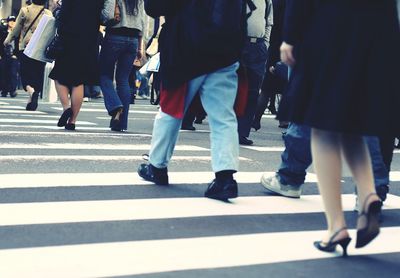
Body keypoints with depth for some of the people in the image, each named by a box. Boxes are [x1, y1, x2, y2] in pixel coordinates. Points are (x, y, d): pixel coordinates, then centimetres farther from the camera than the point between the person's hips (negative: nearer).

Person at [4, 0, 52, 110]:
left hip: (25, 46, -1)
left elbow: (16, 29, 3)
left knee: (25, 73, 5)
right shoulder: (48, 13, 1)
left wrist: (8, 40, 17)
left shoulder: (25, 10, -2)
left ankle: (30, 90, -24)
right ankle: (32, 101, 5)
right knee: (37, 74, 7)